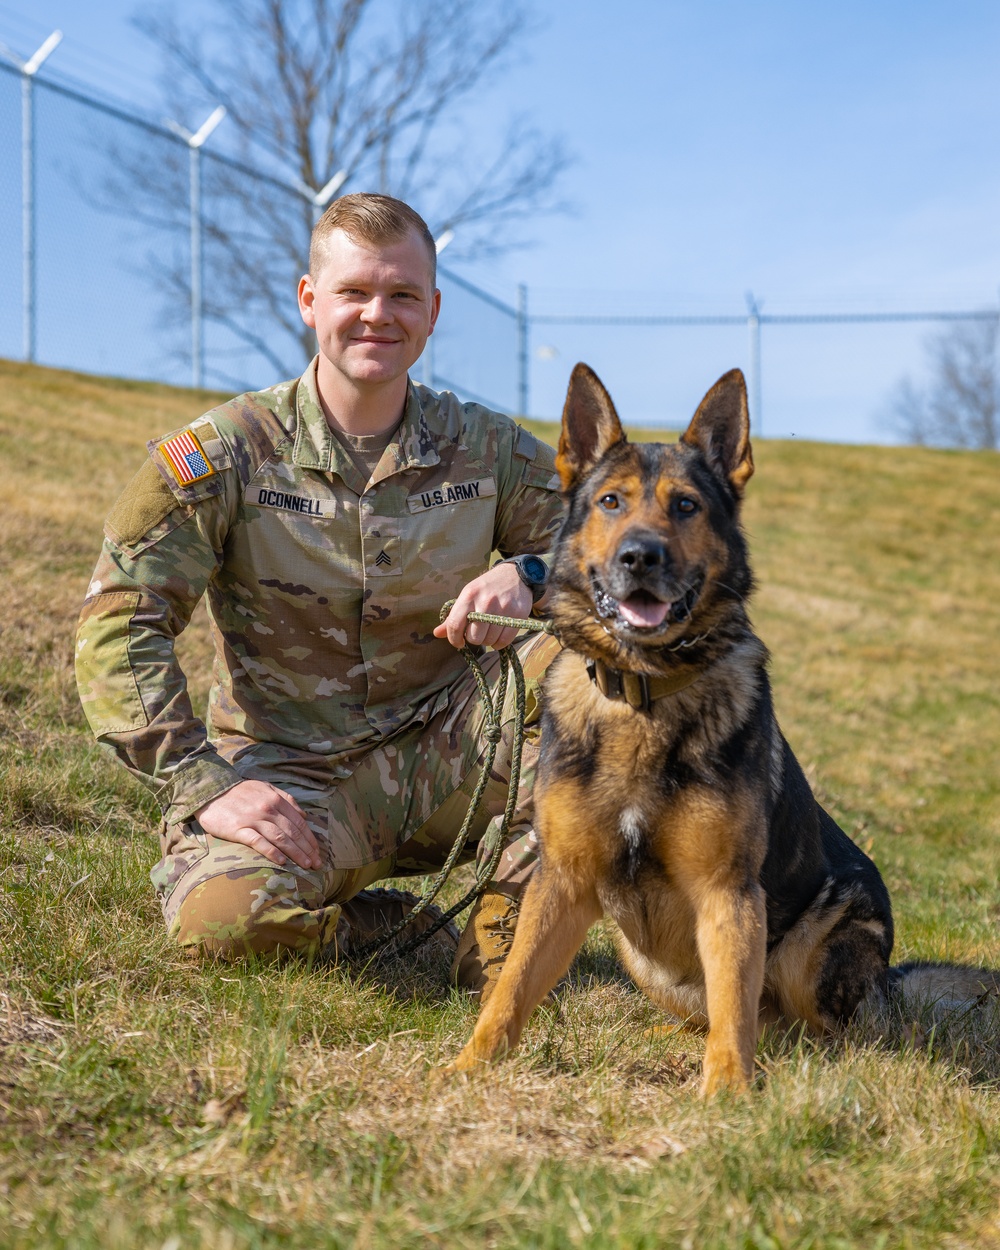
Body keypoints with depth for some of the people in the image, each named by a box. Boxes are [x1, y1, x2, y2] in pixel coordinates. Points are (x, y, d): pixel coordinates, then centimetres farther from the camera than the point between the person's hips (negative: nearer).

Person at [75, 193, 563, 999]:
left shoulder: (487, 449, 2)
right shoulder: (224, 454, -6)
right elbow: (119, 625, -11)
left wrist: (529, 576, -20)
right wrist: (204, 786, -22)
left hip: (443, 763, 3)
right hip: (292, 777, -2)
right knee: (224, 917, -34)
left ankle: (508, 930, -9)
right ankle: (370, 925, 3)